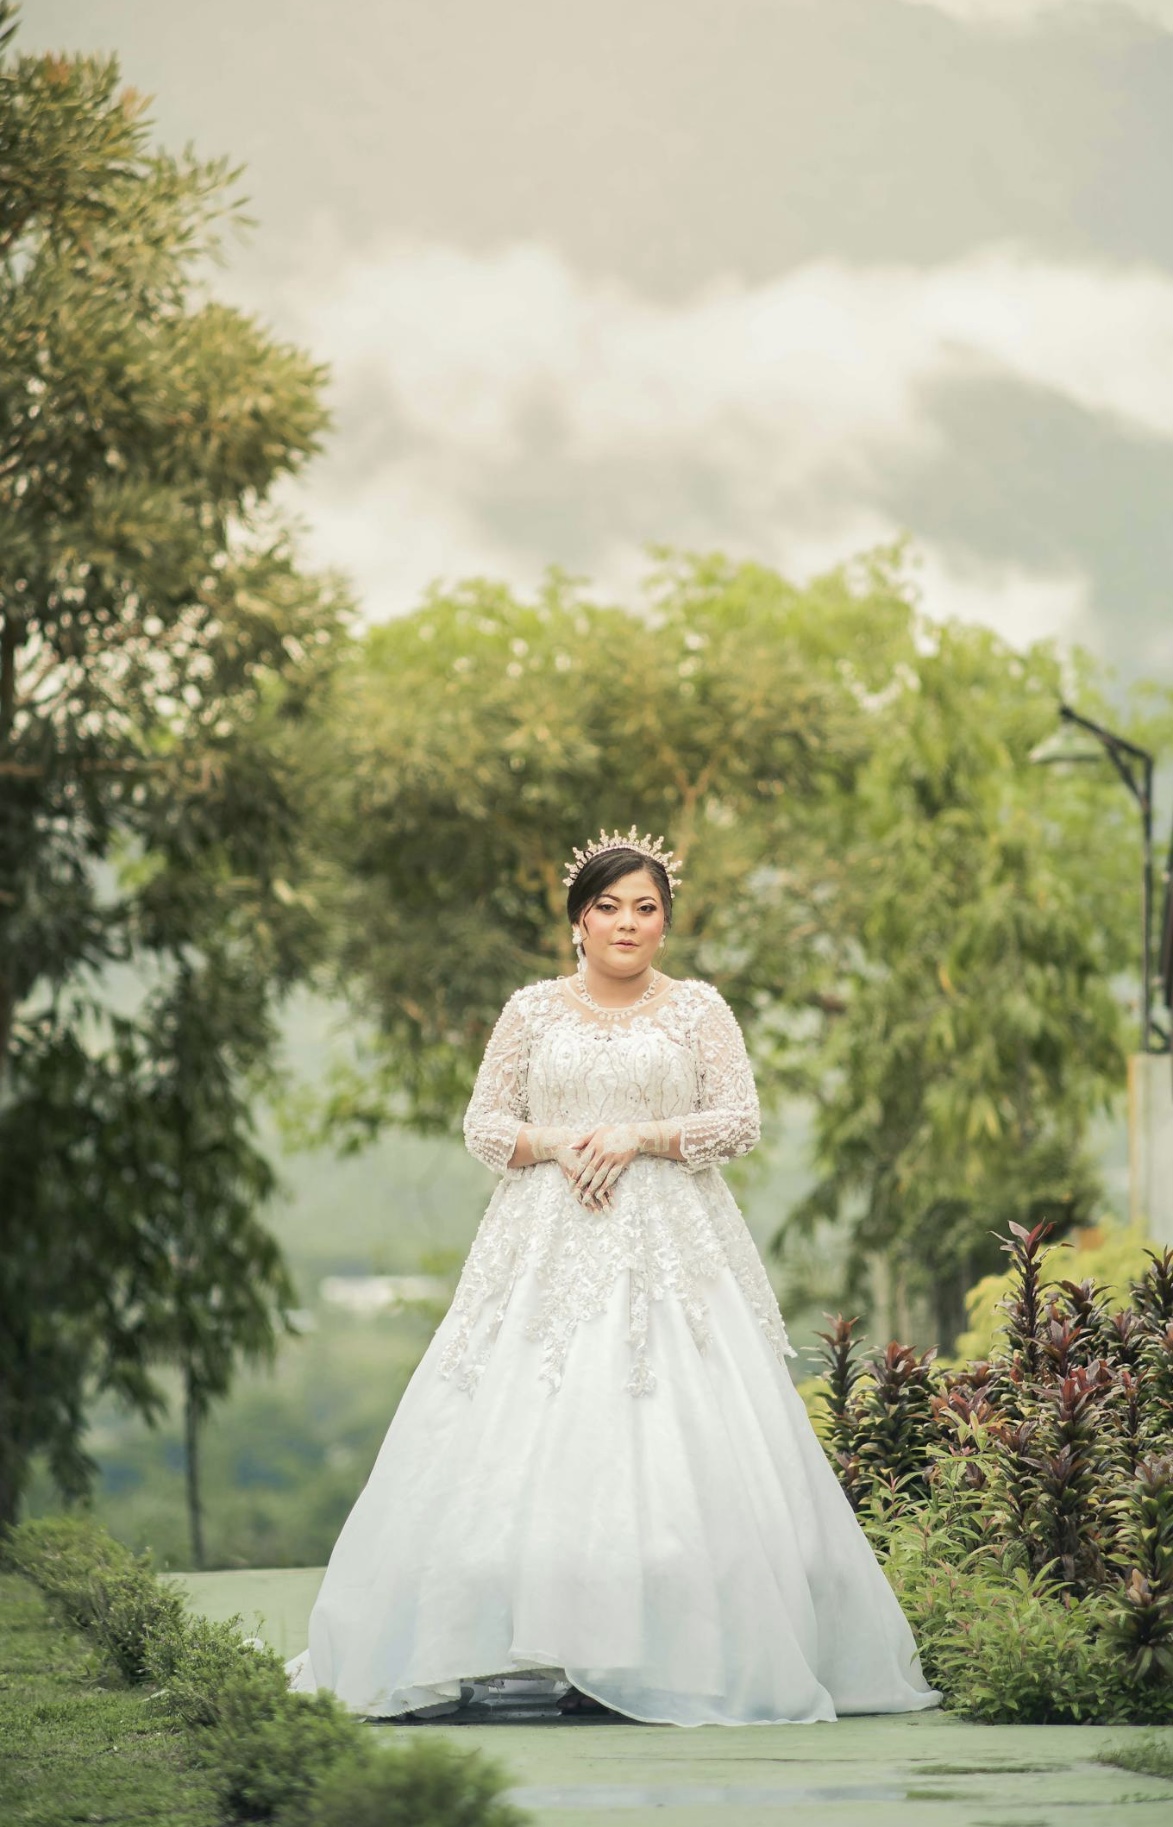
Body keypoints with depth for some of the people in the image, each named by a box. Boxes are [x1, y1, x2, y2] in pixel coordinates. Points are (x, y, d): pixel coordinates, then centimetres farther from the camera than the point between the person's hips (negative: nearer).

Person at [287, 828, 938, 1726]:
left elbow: (739, 1121, 1)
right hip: (550, 1242, 1)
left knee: (680, 1438, -10)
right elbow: (484, 1123, 9)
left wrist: (638, 1137, -10)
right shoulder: (533, 1011, 11)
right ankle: (543, 1645, -9)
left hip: (670, 1247, -1)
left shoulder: (698, 1008, 8)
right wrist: (556, 1144, -9)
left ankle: (682, 1656, -8)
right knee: (537, 1431, -9)